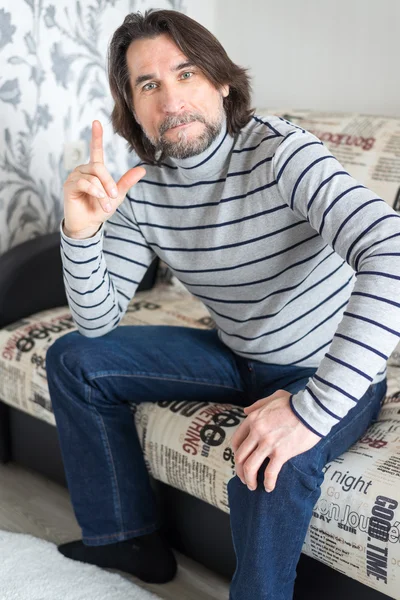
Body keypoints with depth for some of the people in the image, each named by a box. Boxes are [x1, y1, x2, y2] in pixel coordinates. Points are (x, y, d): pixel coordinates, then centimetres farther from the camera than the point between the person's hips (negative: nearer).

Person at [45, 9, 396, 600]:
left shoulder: (280, 151, -26)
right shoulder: (142, 187, -6)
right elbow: (97, 322, -4)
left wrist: (312, 408, -46)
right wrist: (81, 233, -25)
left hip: (332, 371, -6)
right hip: (235, 356, 7)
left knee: (270, 468, -38)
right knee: (74, 359, 5)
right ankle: (129, 539, 17)